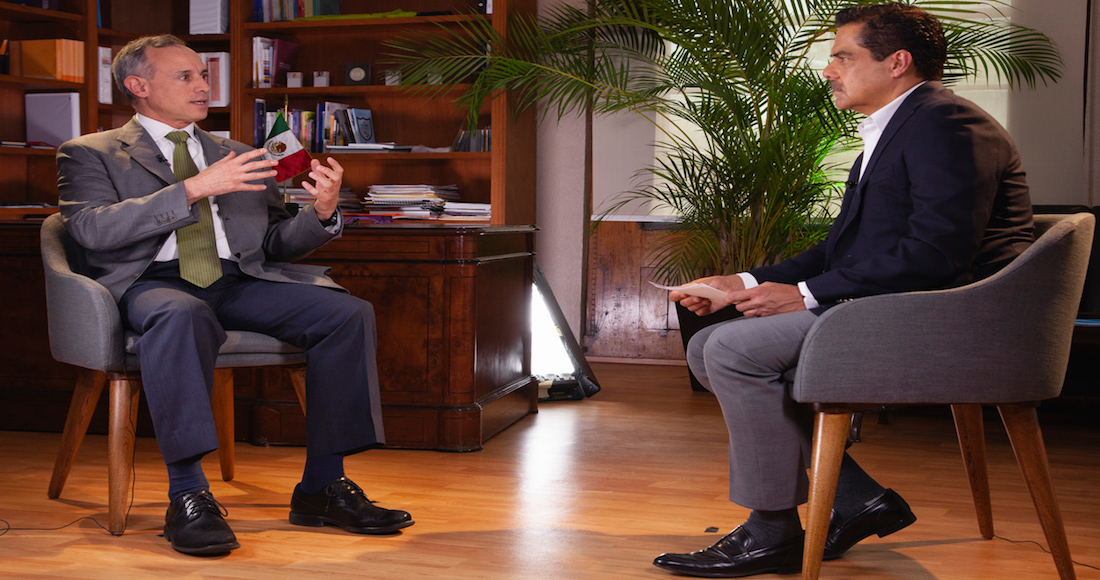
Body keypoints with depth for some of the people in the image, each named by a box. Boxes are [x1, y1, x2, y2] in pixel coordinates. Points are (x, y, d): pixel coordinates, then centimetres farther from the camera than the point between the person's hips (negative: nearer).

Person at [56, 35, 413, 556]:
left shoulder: (240, 158, 27)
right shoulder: (90, 154, 13)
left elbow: (275, 244, 22)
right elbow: (92, 229, -7)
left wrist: (321, 213, -1)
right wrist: (193, 188, -14)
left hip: (240, 280, 4)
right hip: (153, 282, -4)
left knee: (349, 312, -20)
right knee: (182, 315, -40)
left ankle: (322, 485, -15)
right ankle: (187, 495, -33)